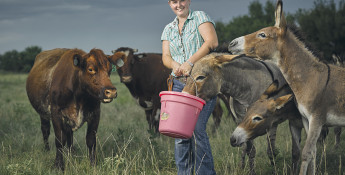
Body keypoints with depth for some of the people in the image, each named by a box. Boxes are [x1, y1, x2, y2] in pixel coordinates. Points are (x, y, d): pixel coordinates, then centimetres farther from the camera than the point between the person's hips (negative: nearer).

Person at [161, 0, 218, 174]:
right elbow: (165, 56, 10)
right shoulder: (168, 29, 19)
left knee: (197, 128, -14)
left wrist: (190, 62, -19)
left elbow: (212, 42, -11)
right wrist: (175, 65, -14)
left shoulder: (200, 17, 4)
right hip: (179, 84, 5)